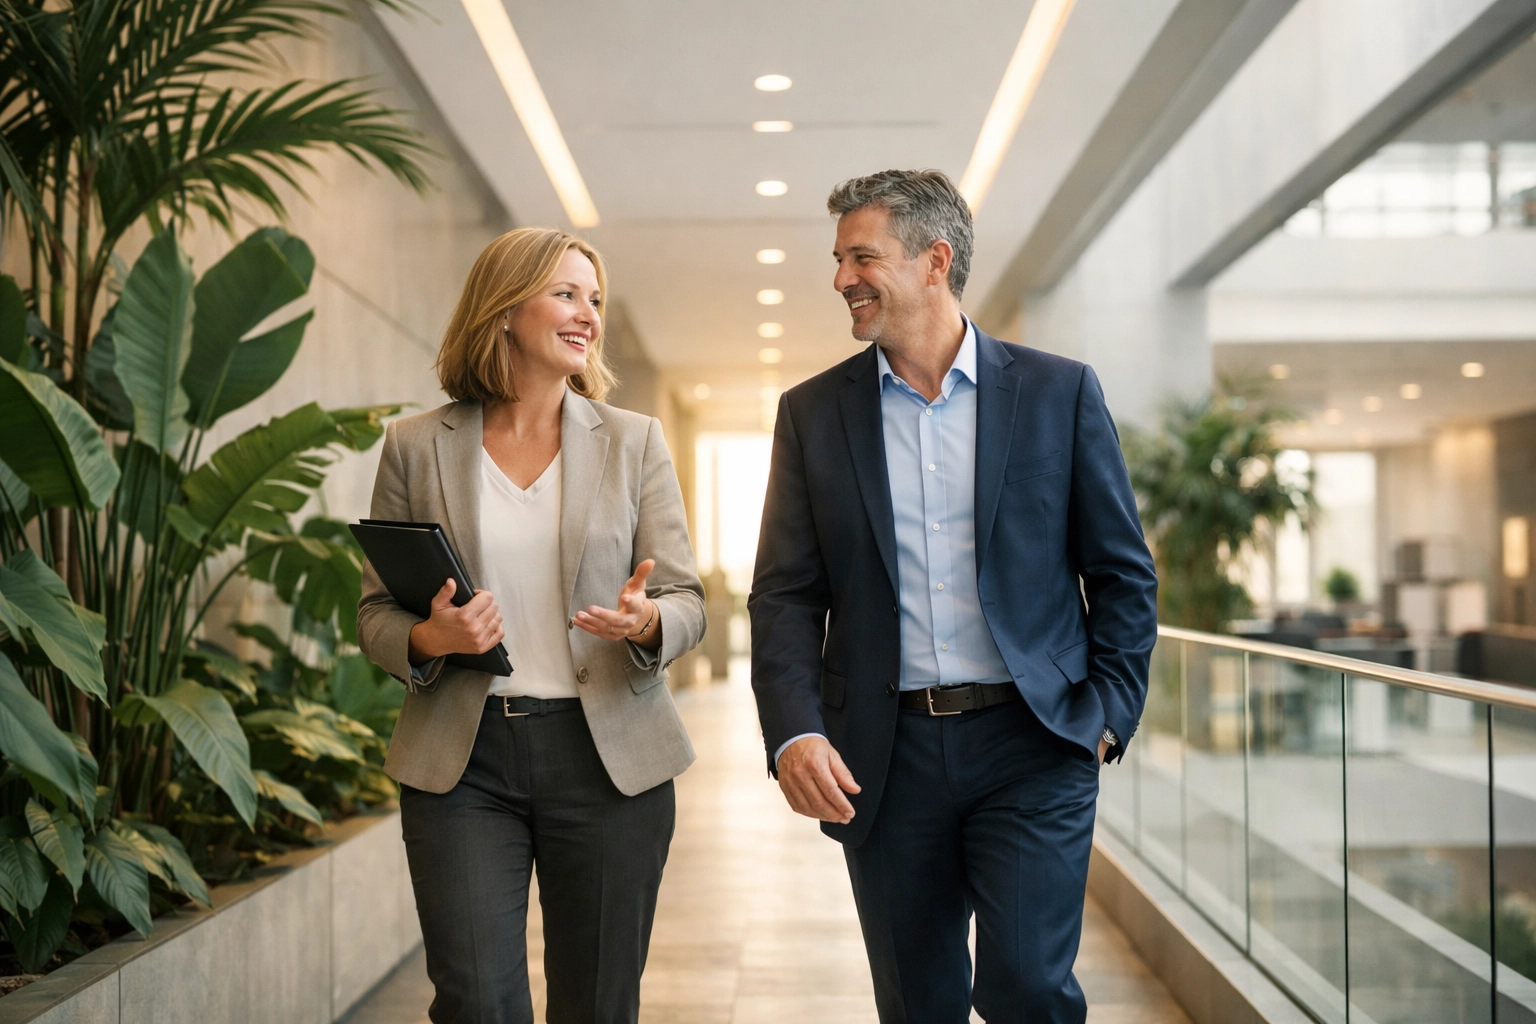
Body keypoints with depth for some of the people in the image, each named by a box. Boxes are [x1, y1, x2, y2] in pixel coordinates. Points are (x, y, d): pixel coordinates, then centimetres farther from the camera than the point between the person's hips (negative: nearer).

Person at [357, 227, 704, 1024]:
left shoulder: (633, 442, 6)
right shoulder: (416, 447, 4)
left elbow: (687, 600, 5)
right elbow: (374, 613, 8)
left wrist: (648, 621, -18)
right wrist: (427, 640, -14)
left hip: (608, 756, 1)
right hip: (460, 758, 0)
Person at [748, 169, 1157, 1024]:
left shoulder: (1060, 392, 2)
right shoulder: (813, 412, 6)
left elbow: (1124, 572, 5)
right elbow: (786, 593, 2)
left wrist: (1109, 712, -4)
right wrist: (794, 733, -12)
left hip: (1033, 744, -2)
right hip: (885, 757, 2)